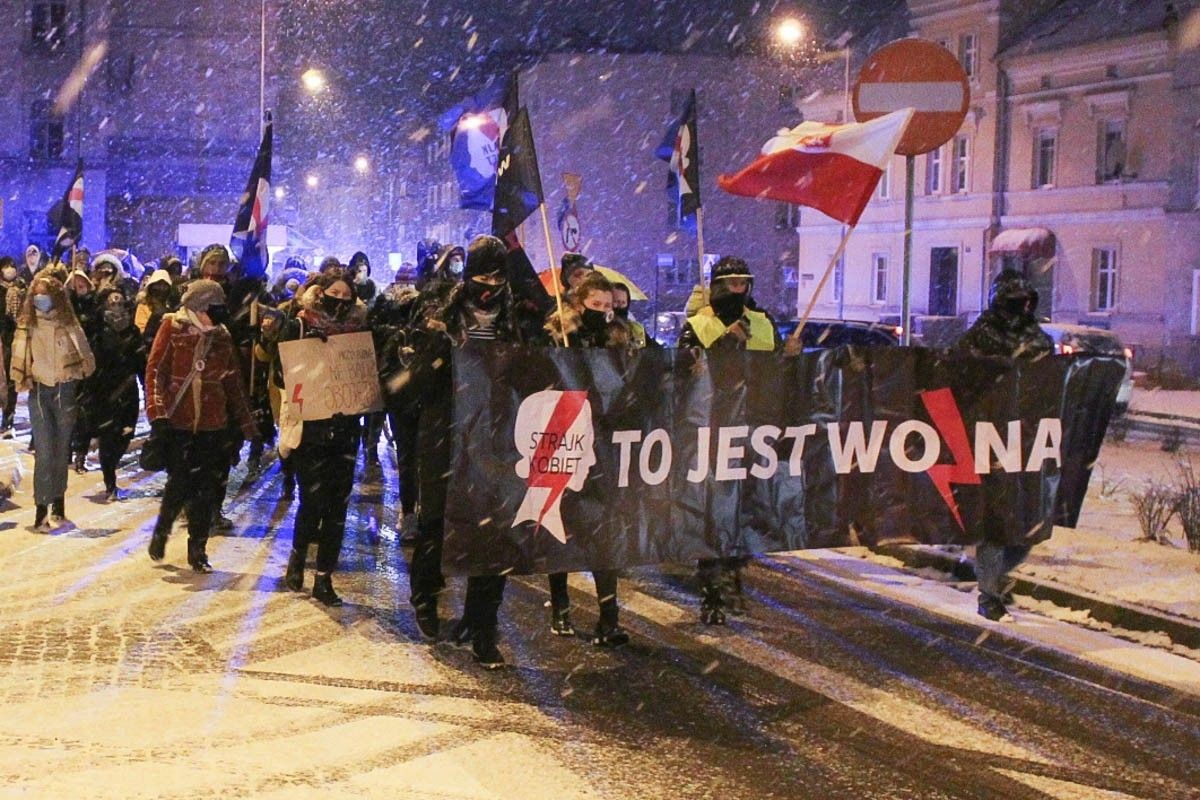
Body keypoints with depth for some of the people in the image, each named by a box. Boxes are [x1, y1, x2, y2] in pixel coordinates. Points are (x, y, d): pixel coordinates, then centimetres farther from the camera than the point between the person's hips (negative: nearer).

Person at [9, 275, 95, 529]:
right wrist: (21, 383, -5)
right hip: (39, 391, 0)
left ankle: (58, 506, 19)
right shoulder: (27, 326, 3)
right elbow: (19, 357, 7)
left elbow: (85, 356, -1)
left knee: (61, 450, 8)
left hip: (64, 391, 0)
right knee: (45, 451, -8)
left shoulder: (68, 325, -2)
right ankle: (42, 509, -8)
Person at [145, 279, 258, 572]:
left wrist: (246, 423, 16)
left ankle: (197, 549, 15)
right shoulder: (173, 329, -2)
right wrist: (157, 413, -15)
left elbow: (234, 383, 15)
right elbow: (155, 371, -5)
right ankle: (161, 531, 23)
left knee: (209, 489, 2)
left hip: (213, 426, 3)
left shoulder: (222, 337, 9)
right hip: (177, 423, -3)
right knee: (180, 483, -5)